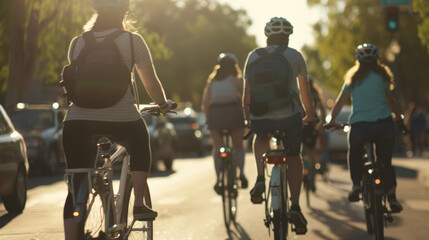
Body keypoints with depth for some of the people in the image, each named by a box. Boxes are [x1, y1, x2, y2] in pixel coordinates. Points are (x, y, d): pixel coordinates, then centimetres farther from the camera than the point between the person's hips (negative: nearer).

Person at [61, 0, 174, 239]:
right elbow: (151, 83, 7)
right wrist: (164, 105, 26)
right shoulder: (132, 40, 4)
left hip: (78, 120, 2)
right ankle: (139, 203, 19)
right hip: (121, 118, -1)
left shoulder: (77, 43, 12)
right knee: (140, 147, 31)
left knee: (77, 188, 8)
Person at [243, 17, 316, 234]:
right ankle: (295, 207, 6)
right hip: (289, 116, -1)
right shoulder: (295, 56, 7)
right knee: (294, 159, 20)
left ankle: (260, 178, 12)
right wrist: (310, 115, 29)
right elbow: (304, 91, 13)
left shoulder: (253, 57, 10)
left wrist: (248, 119, 26)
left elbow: (247, 94, 12)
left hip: (260, 118, 1)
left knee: (260, 138, 35)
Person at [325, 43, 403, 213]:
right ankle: (392, 197, 0)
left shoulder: (352, 79, 11)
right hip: (384, 125, 0)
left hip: (359, 127, 0)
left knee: (354, 154, 28)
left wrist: (332, 121, 25)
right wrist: (398, 117, 28)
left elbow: (340, 102, 13)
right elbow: (391, 101, 12)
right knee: (386, 162, 15)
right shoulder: (383, 76, 8)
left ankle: (356, 183, 7)